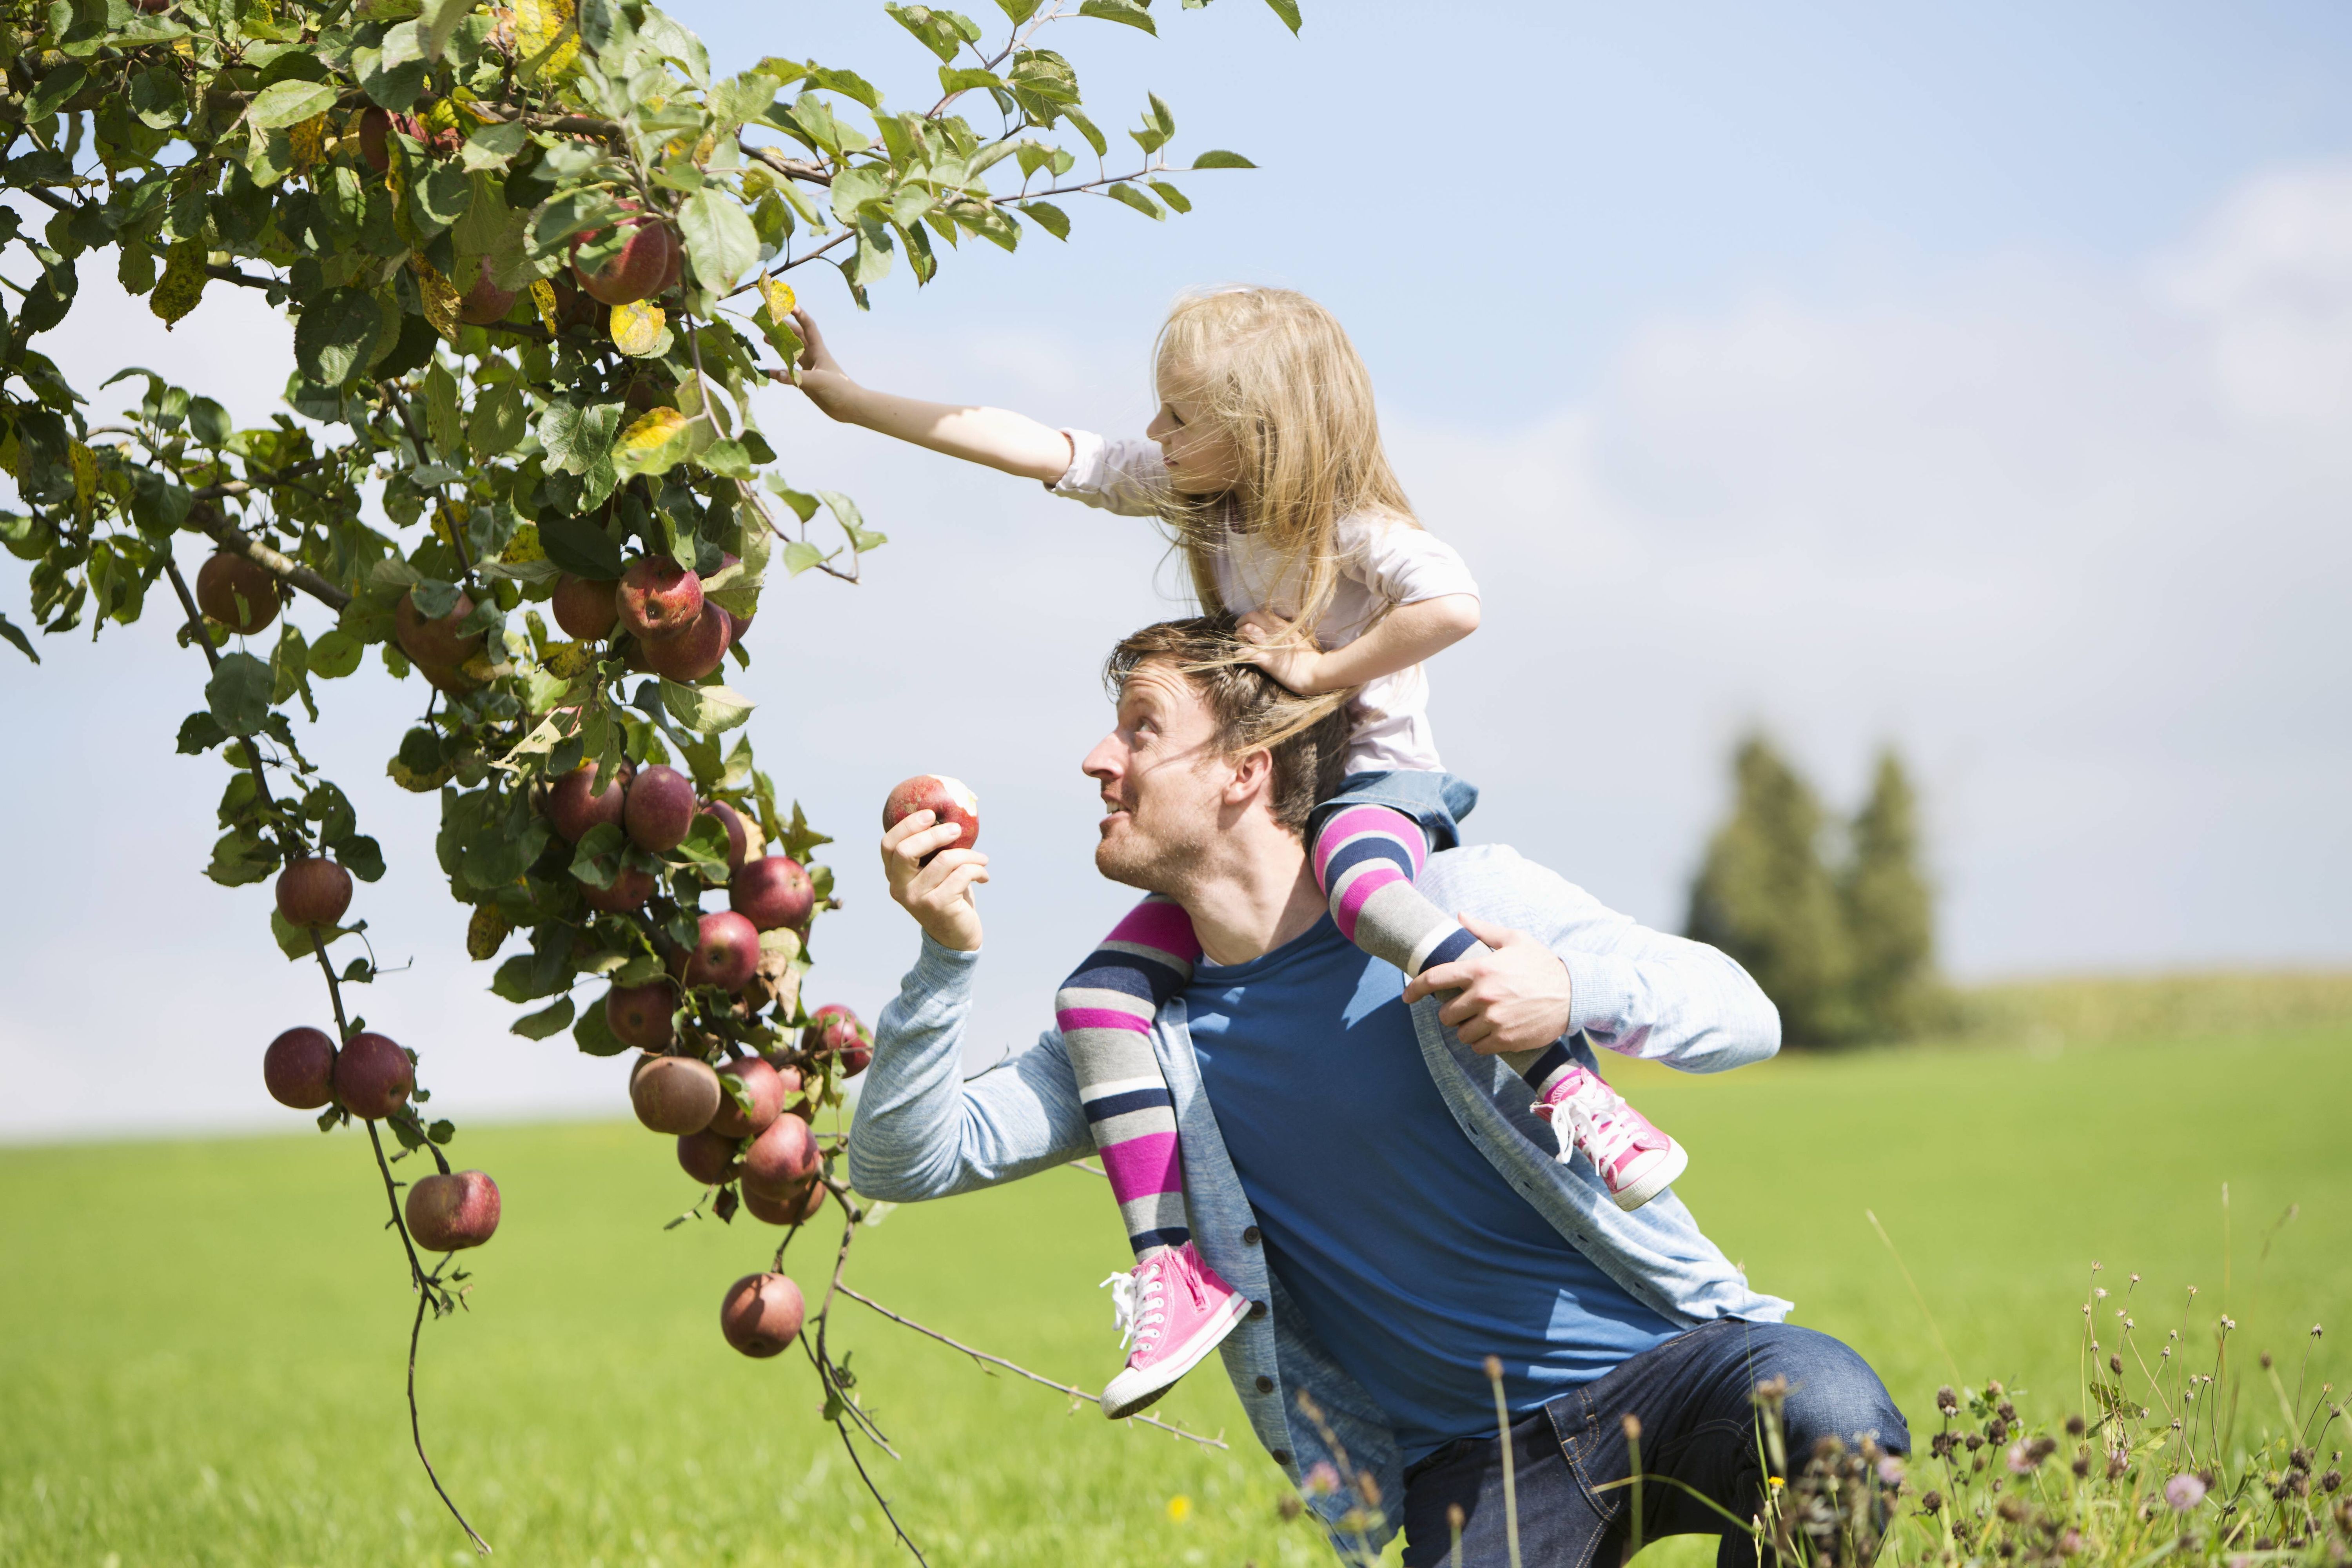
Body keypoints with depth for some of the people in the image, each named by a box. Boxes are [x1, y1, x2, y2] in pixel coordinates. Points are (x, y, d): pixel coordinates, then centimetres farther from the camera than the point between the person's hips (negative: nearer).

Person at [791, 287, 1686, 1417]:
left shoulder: (1352, 527, -17)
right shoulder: (1190, 494, 3)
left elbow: (1456, 605, -34)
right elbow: (1040, 450, 4)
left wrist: (1322, 670, -25)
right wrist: (853, 400, 3)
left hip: (1375, 782, -7)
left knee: (1363, 890, -43)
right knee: (1099, 993, -10)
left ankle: (1574, 1096, -38)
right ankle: (1174, 1268, -12)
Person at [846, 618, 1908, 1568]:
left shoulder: (1454, 898, -4)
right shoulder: (1140, 1032, 7)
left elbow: (1745, 1014, -3)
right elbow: (906, 1159, 2)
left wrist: (1577, 989, -25)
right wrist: (945, 960, -15)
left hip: (1660, 1357, -1)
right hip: (1469, 1466, 1)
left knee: (1827, 1413, -33)